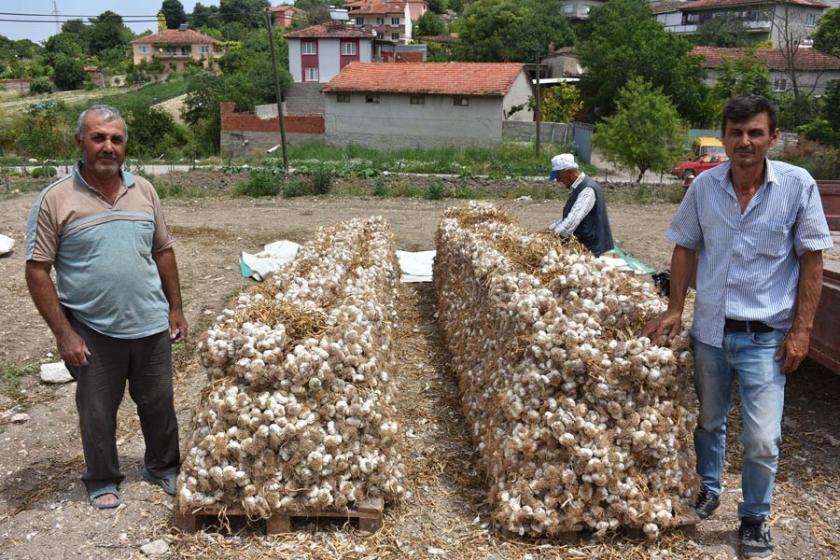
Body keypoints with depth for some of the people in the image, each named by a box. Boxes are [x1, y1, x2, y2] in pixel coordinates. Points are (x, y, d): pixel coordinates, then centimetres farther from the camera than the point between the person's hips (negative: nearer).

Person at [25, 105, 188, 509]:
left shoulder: (143, 191, 2)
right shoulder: (56, 199, -10)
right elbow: (37, 271, -9)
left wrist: (175, 308, 8)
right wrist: (63, 333, -13)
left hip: (151, 325, 3)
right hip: (93, 332, -3)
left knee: (158, 403, 17)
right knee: (97, 412, 13)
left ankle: (163, 467, 38)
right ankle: (102, 481, 33)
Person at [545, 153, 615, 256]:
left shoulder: (588, 189, -18)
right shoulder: (577, 188, 13)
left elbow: (573, 220, -29)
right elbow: (568, 217, 21)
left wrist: (554, 234, -33)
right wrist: (550, 229, 11)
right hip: (583, 247, 9)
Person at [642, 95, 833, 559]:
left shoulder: (797, 186, -10)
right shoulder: (705, 185, -3)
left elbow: (812, 260, -6)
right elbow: (685, 249, 7)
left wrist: (801, 330, -9)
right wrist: (674, 309, 3)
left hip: (765, 335, -3)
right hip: (710, 329, 3)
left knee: (762, 440, -1)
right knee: (707, 420, 20)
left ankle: (754, 519, 24)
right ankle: (707, 489, 44)